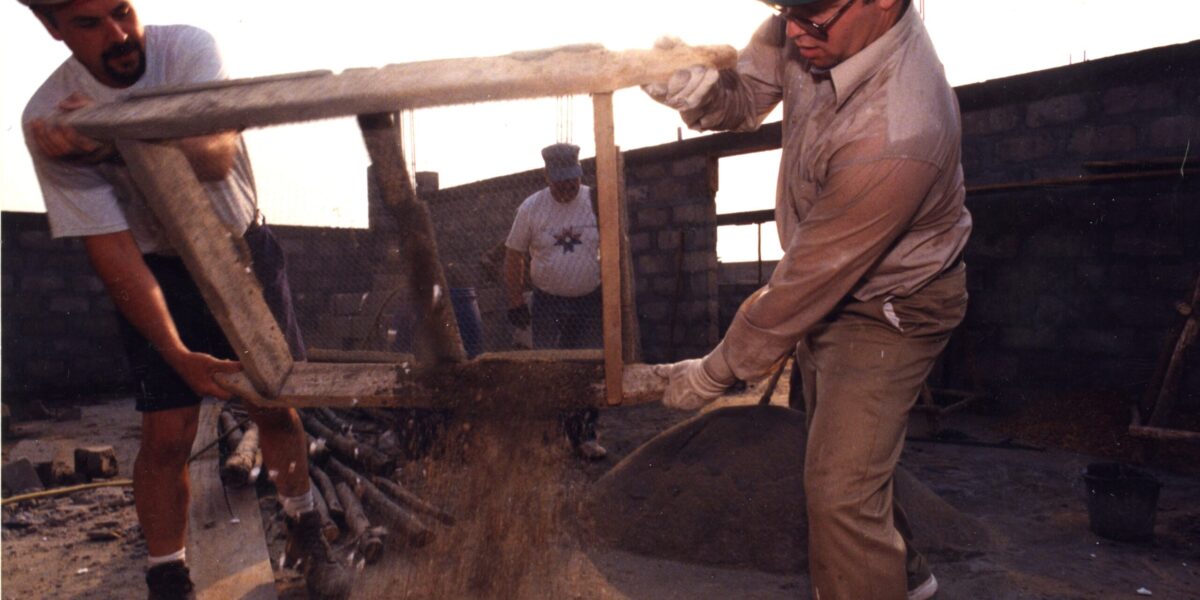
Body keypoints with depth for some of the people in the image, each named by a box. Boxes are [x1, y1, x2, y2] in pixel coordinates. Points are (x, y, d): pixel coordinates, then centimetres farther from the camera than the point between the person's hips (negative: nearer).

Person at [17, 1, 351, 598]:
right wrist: (178, 355, -26)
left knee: (275, 405, 3)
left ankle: (307, 534, 25)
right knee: (166, 435, -5)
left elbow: (217, 153, -34)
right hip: (158, 274, 0)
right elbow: (110, 248, -20)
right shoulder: (48, 119, -18)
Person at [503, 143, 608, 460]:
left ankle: (586, 434, 20)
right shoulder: (531, 207, -6)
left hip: (589, 300, 1)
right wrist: (515, 301, 1)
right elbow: (513, 255, 1)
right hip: (547, 301, -1)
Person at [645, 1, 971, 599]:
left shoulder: (895, 140, -39)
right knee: (836, 452, 23)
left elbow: (807, 282, -31)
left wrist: (714, 373, -18)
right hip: (826, 287, 9)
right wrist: (699, 89, -28)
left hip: (888, 309, -8)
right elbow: (745, 95, -2)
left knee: (839, 489, -6)